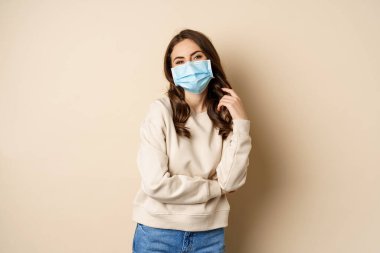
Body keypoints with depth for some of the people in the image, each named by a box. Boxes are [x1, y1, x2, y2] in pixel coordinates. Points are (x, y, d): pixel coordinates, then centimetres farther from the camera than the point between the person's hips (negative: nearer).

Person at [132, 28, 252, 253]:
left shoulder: (226, 113, -2)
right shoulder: (161, 110, -12)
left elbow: (231, 181, -10)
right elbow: (155, 184, -19)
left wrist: (241, 124, -16)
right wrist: (216, 187, -8)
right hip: (158, 233, -3)